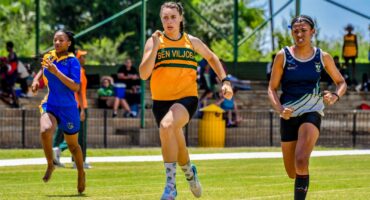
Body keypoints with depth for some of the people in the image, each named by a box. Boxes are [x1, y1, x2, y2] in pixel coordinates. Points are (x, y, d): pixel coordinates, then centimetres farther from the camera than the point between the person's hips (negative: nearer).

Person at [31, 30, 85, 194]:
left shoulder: (72, 61, -12)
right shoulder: (48, 57, 1)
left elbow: (76, 87, -22)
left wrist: (56, 71, -27)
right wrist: (36, 80, 4)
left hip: (68, 108, -2)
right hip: (50, 105, 2)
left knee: (72, 144, 13)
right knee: (45, 130, -29)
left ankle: (81, 173, 40)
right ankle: (50, 165, -6)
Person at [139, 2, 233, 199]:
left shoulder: (192, 42, 3)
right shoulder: (154, 42, -2)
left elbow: (211, 58, 22)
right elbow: (143, 74, -12)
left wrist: (225, 81, 13)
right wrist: (155, 47, -20)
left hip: (187, 97, -2)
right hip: (161, 100, 2)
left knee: (167, 125, -32)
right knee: (175, 143, 13)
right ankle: (189, 172, 48)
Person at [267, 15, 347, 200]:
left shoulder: (322, 57, 0)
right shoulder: (283, 56, -2)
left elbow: (341, 82, 12)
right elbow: (272, 89, 0)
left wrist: (335, 96, -10)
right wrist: (279, 109, -19)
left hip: (312, 112, -1)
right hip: (289, 115, 1)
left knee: (301, 161, -26)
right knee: (292, 174, 9)